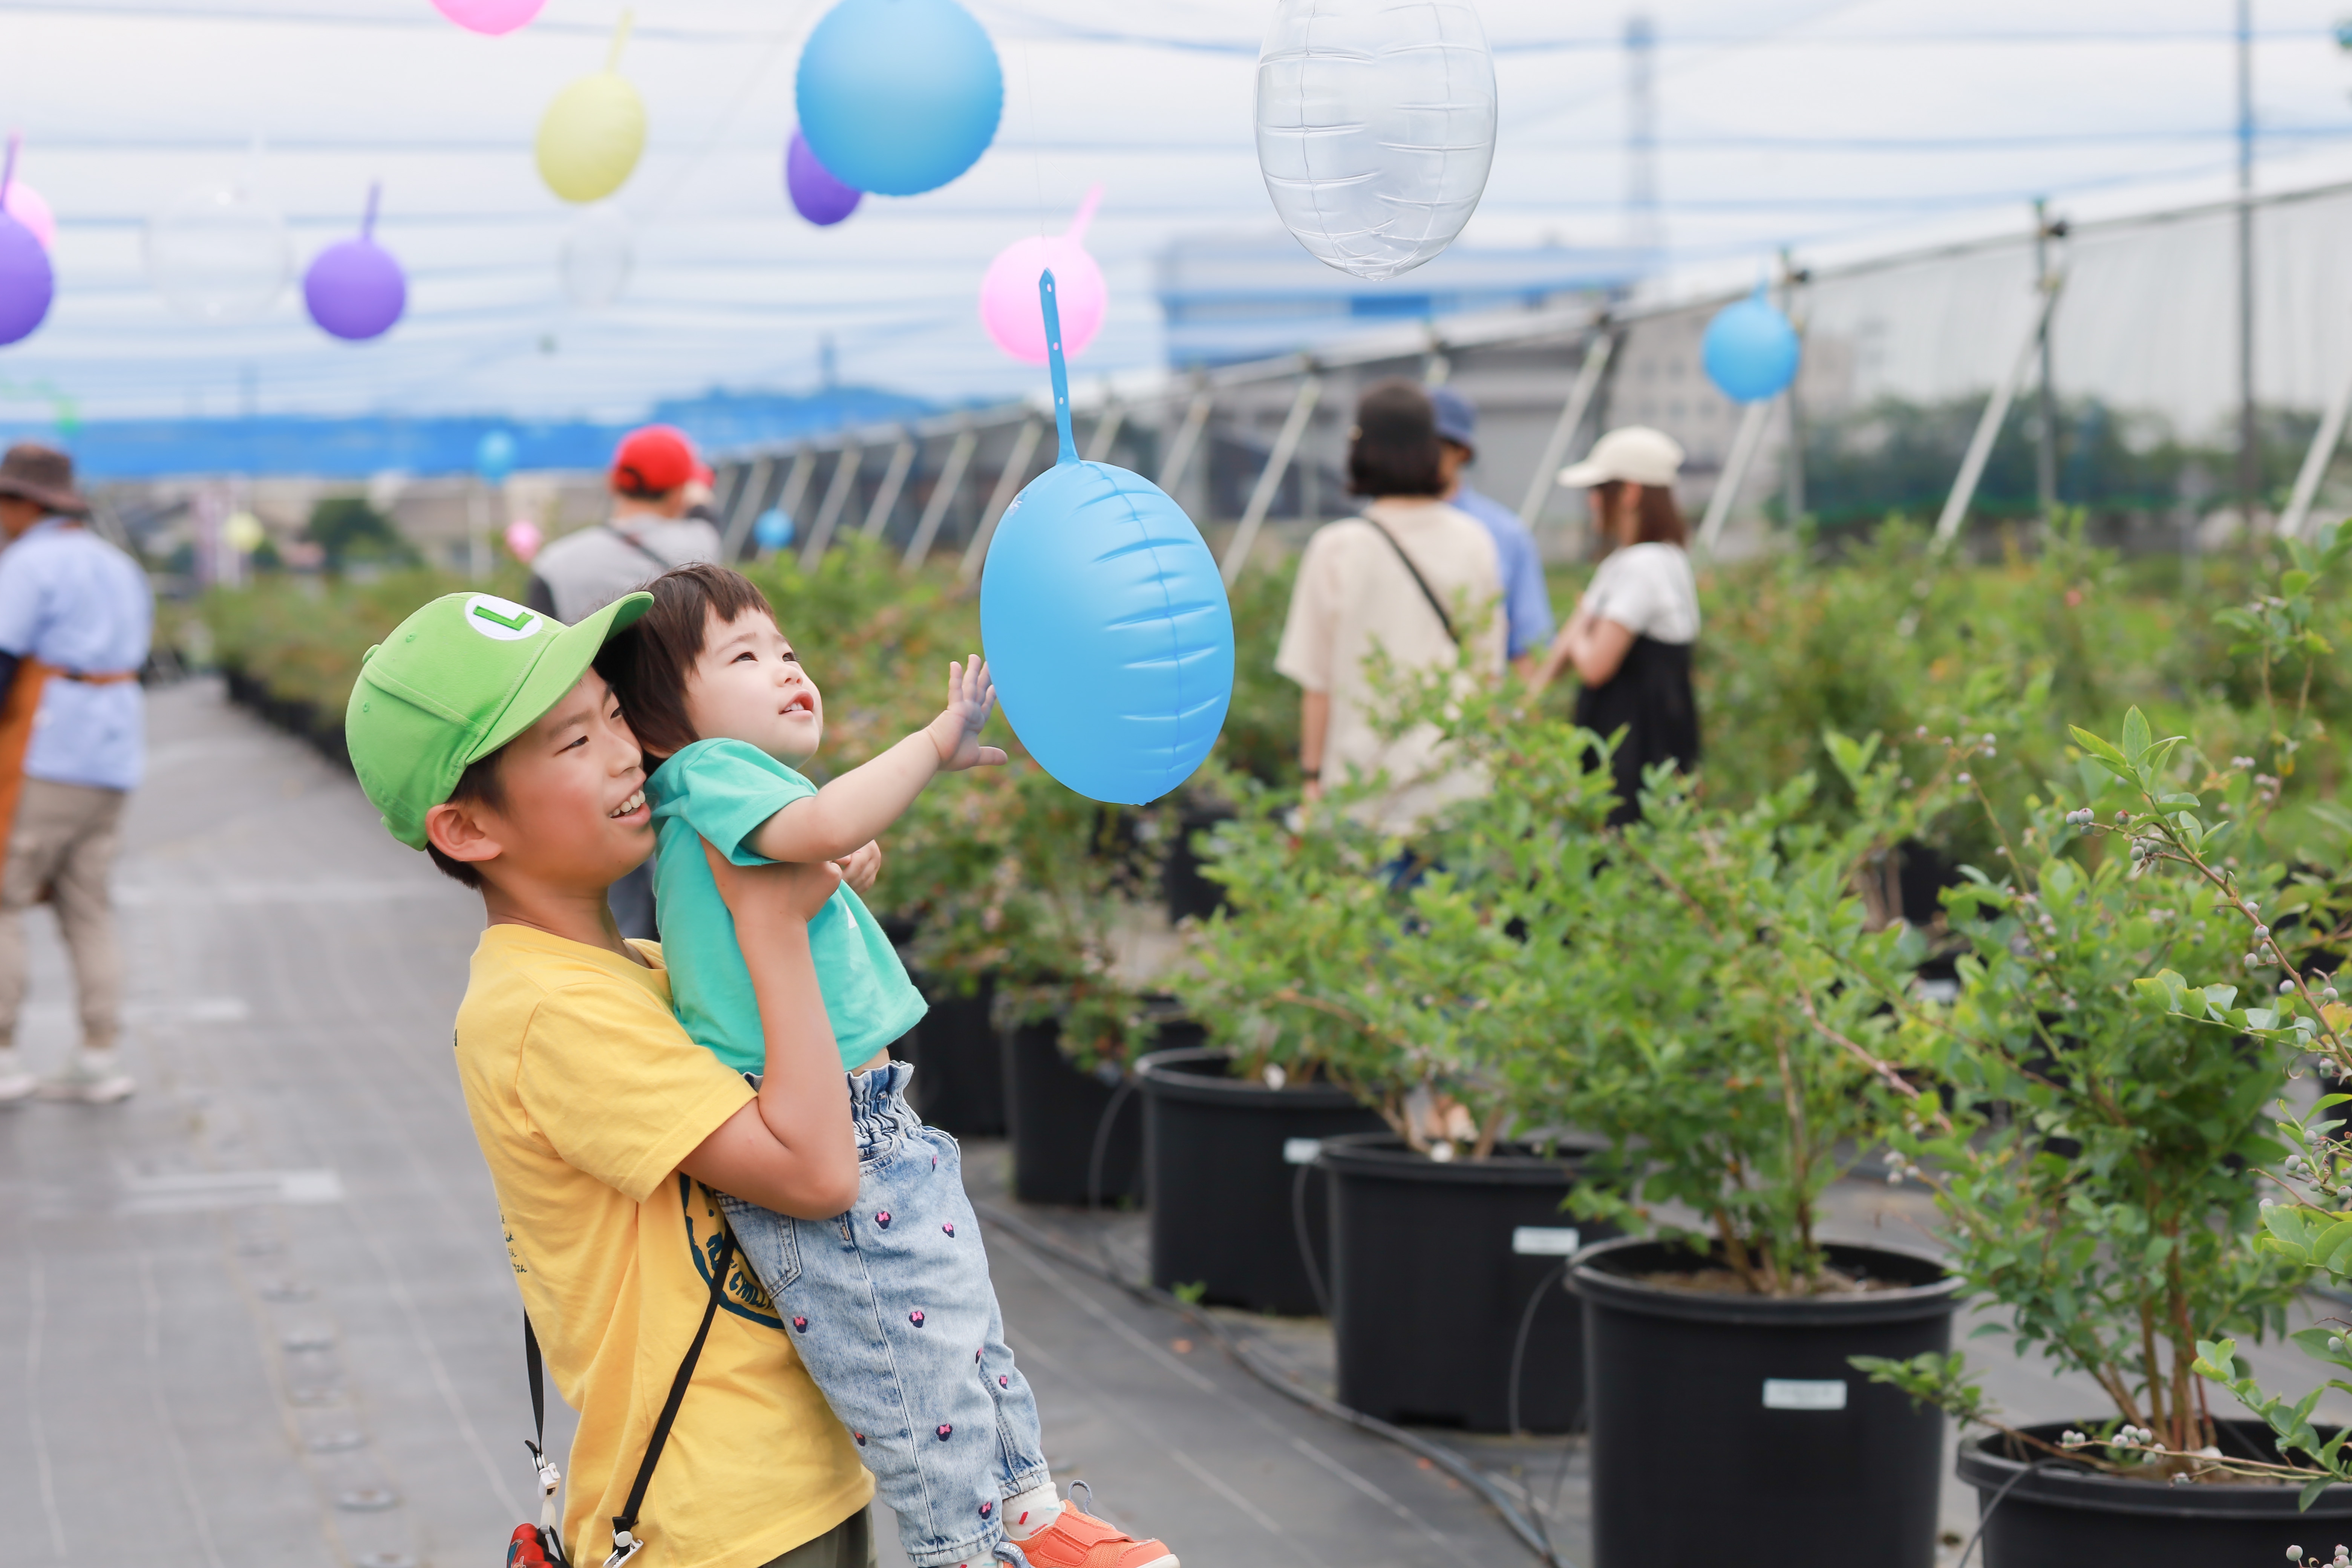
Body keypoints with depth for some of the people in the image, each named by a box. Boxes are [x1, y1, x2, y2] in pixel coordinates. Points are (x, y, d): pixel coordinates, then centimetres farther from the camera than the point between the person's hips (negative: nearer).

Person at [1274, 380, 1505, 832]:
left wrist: (1313, 773, 6)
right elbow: (1489, 670, 10)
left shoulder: (1337, 549, -8)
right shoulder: (1473, 543, 3)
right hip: (1459, 785, 3)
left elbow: (1317, 682, -4)